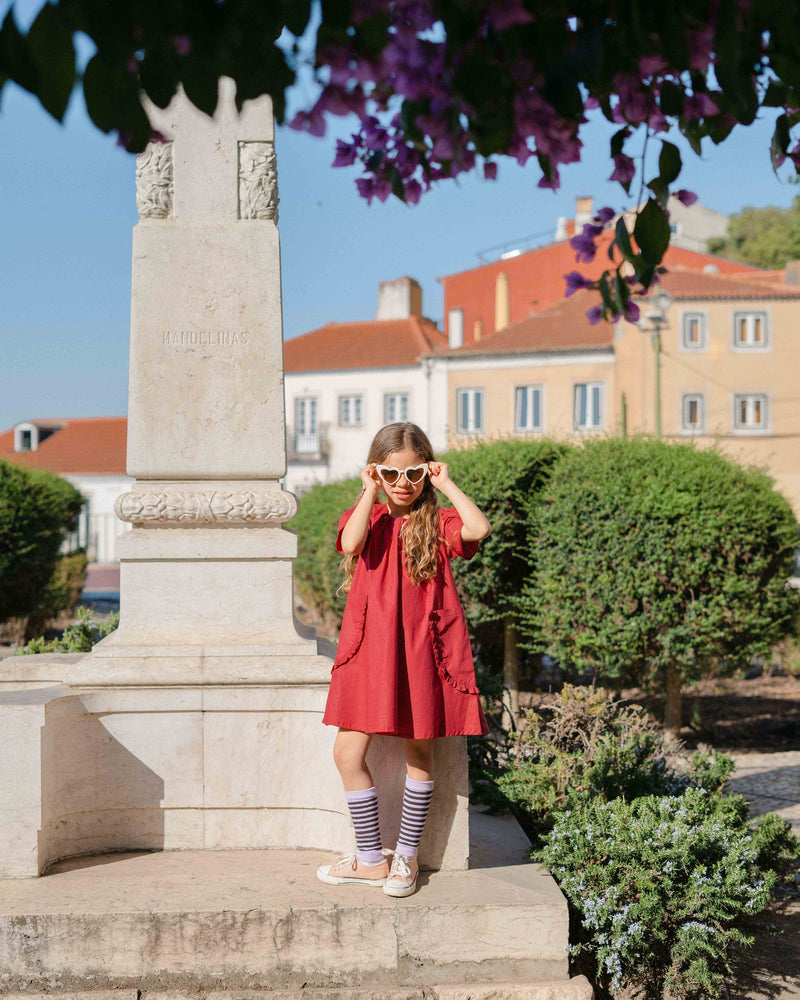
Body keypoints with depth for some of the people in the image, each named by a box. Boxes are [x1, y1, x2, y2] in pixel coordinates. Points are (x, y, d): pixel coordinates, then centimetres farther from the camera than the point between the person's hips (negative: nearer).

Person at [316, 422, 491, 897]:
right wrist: (371, 493, -10)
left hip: (419, 651, -2)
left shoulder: (437, 522, 2)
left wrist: (447, 484, -10)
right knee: (348, 753, 2)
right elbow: (352, 543, -17)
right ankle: (370, 857, 17)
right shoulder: (366, 516, 7)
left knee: (418, 753, 9)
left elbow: (479, 528, -20)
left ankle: (407, 857, 23)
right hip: (368, 649, 2)